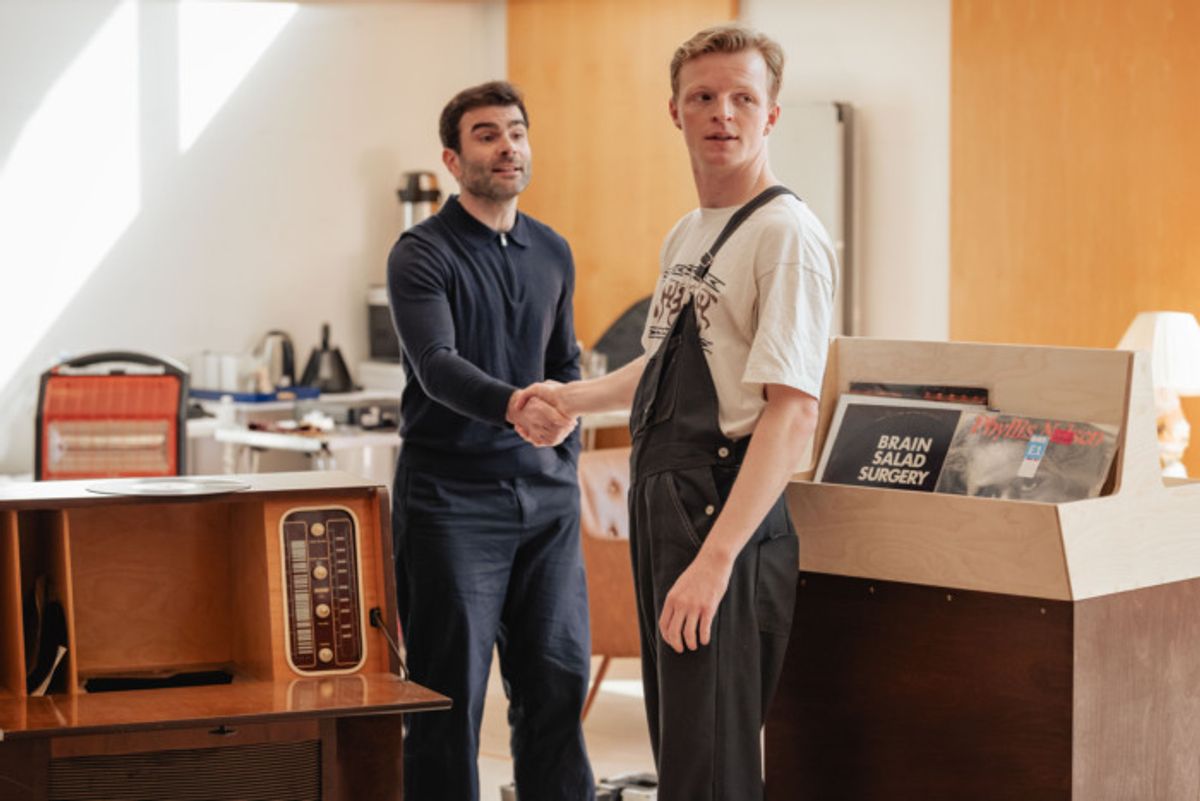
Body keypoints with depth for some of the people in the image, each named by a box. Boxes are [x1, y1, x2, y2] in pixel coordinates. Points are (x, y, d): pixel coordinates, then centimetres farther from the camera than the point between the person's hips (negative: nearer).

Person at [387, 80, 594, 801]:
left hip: (545, 496, 5)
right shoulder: (422, 255, -6)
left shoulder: (553, 253, 13)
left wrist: (567, 448, 9)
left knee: (559, 680, 7)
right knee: (452, 690, -1)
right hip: (452, 494, -5)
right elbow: (438, 365, -21)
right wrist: (512, 406, -39)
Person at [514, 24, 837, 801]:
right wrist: (575, 397, 23)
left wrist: (715, 559, -26)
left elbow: (792, 411, -21)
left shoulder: (788, 234, -13)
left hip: (728, 515, -9)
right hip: (660, 505, 9)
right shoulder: (686, 235, 16)